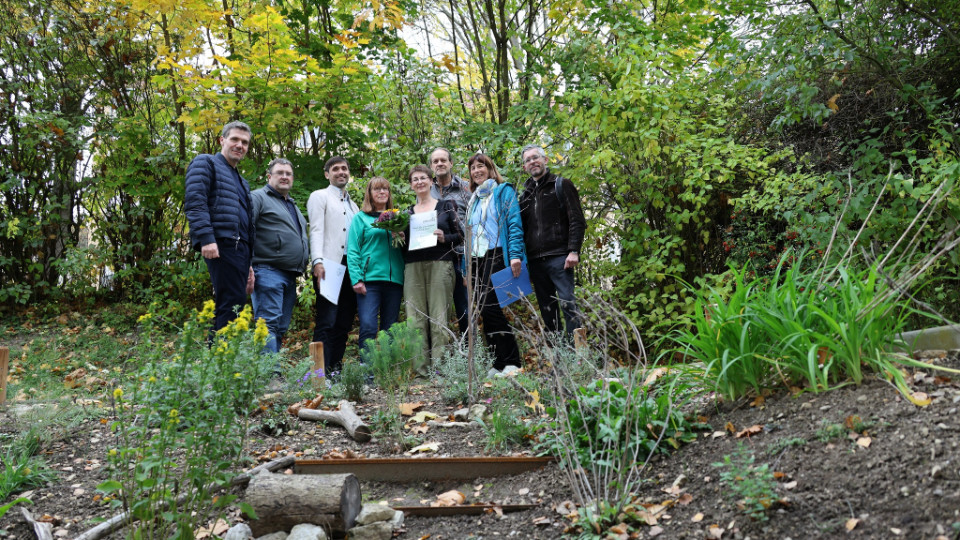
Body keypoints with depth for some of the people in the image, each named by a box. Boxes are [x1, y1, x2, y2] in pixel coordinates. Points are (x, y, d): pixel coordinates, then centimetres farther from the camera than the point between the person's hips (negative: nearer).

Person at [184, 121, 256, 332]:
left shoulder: (242, 182, 30)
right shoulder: (206, 163, 6)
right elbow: (194, 202, -9)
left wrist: (248, 264, 24)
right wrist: (206, 238, -21)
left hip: (240, 249, 8)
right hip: (220, 244, -8)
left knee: (233, 306, 6)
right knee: (231, 305, -16)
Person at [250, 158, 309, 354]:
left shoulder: (293, 206, 27)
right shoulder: (258, 198, 1)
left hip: (291, 277, 8)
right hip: (268, 272, -8)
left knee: (281, 328, 7)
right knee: (269, 324, -15)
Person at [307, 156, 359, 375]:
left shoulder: (353, 206, 25)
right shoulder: (320, 196, 8)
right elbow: (316, 231, -4)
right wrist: (318, 261, -18)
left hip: (351, 267, 6)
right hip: (329, 266, -6)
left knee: (344, 323, 3)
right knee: (327, 322, -11)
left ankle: (336, 369, 6)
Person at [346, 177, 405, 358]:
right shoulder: (361, 218, 8)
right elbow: (352, 251, 0)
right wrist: (356, 279, -10)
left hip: (394, 279, 4)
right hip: (370, 279, -4)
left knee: (390, 329, 5)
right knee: (368, 326, -12)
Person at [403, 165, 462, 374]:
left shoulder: (445, 206, 11)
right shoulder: (407, 212, 19)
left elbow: (460, 235, 7)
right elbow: (403, 244, 19)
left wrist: (445, 238, -11)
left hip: (440, 265, -3)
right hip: (413, 268, 3)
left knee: (439, 318, -7)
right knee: (416, 319, -3)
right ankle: (420, 368, 0)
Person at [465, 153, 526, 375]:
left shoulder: (504, 191, 5)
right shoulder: (473, 200, 24)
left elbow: (514, 224, -6)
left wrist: (515, 255, -19)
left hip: (497, 256, -7)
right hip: (477, 260, 7)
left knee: (489, 307, -16)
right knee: (485, 310, 3)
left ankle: (511, 362, -9)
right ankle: (498, 364, 8)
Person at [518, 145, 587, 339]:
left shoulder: (561, 185, 4)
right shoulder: (525, 194, 20)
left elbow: (577, 220, -4)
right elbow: (521, 228, 21)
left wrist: (574, 251, -14)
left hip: (559, 257, -5)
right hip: (535, 261, 6)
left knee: (567, 302, -10)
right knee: (547, 308, 8)